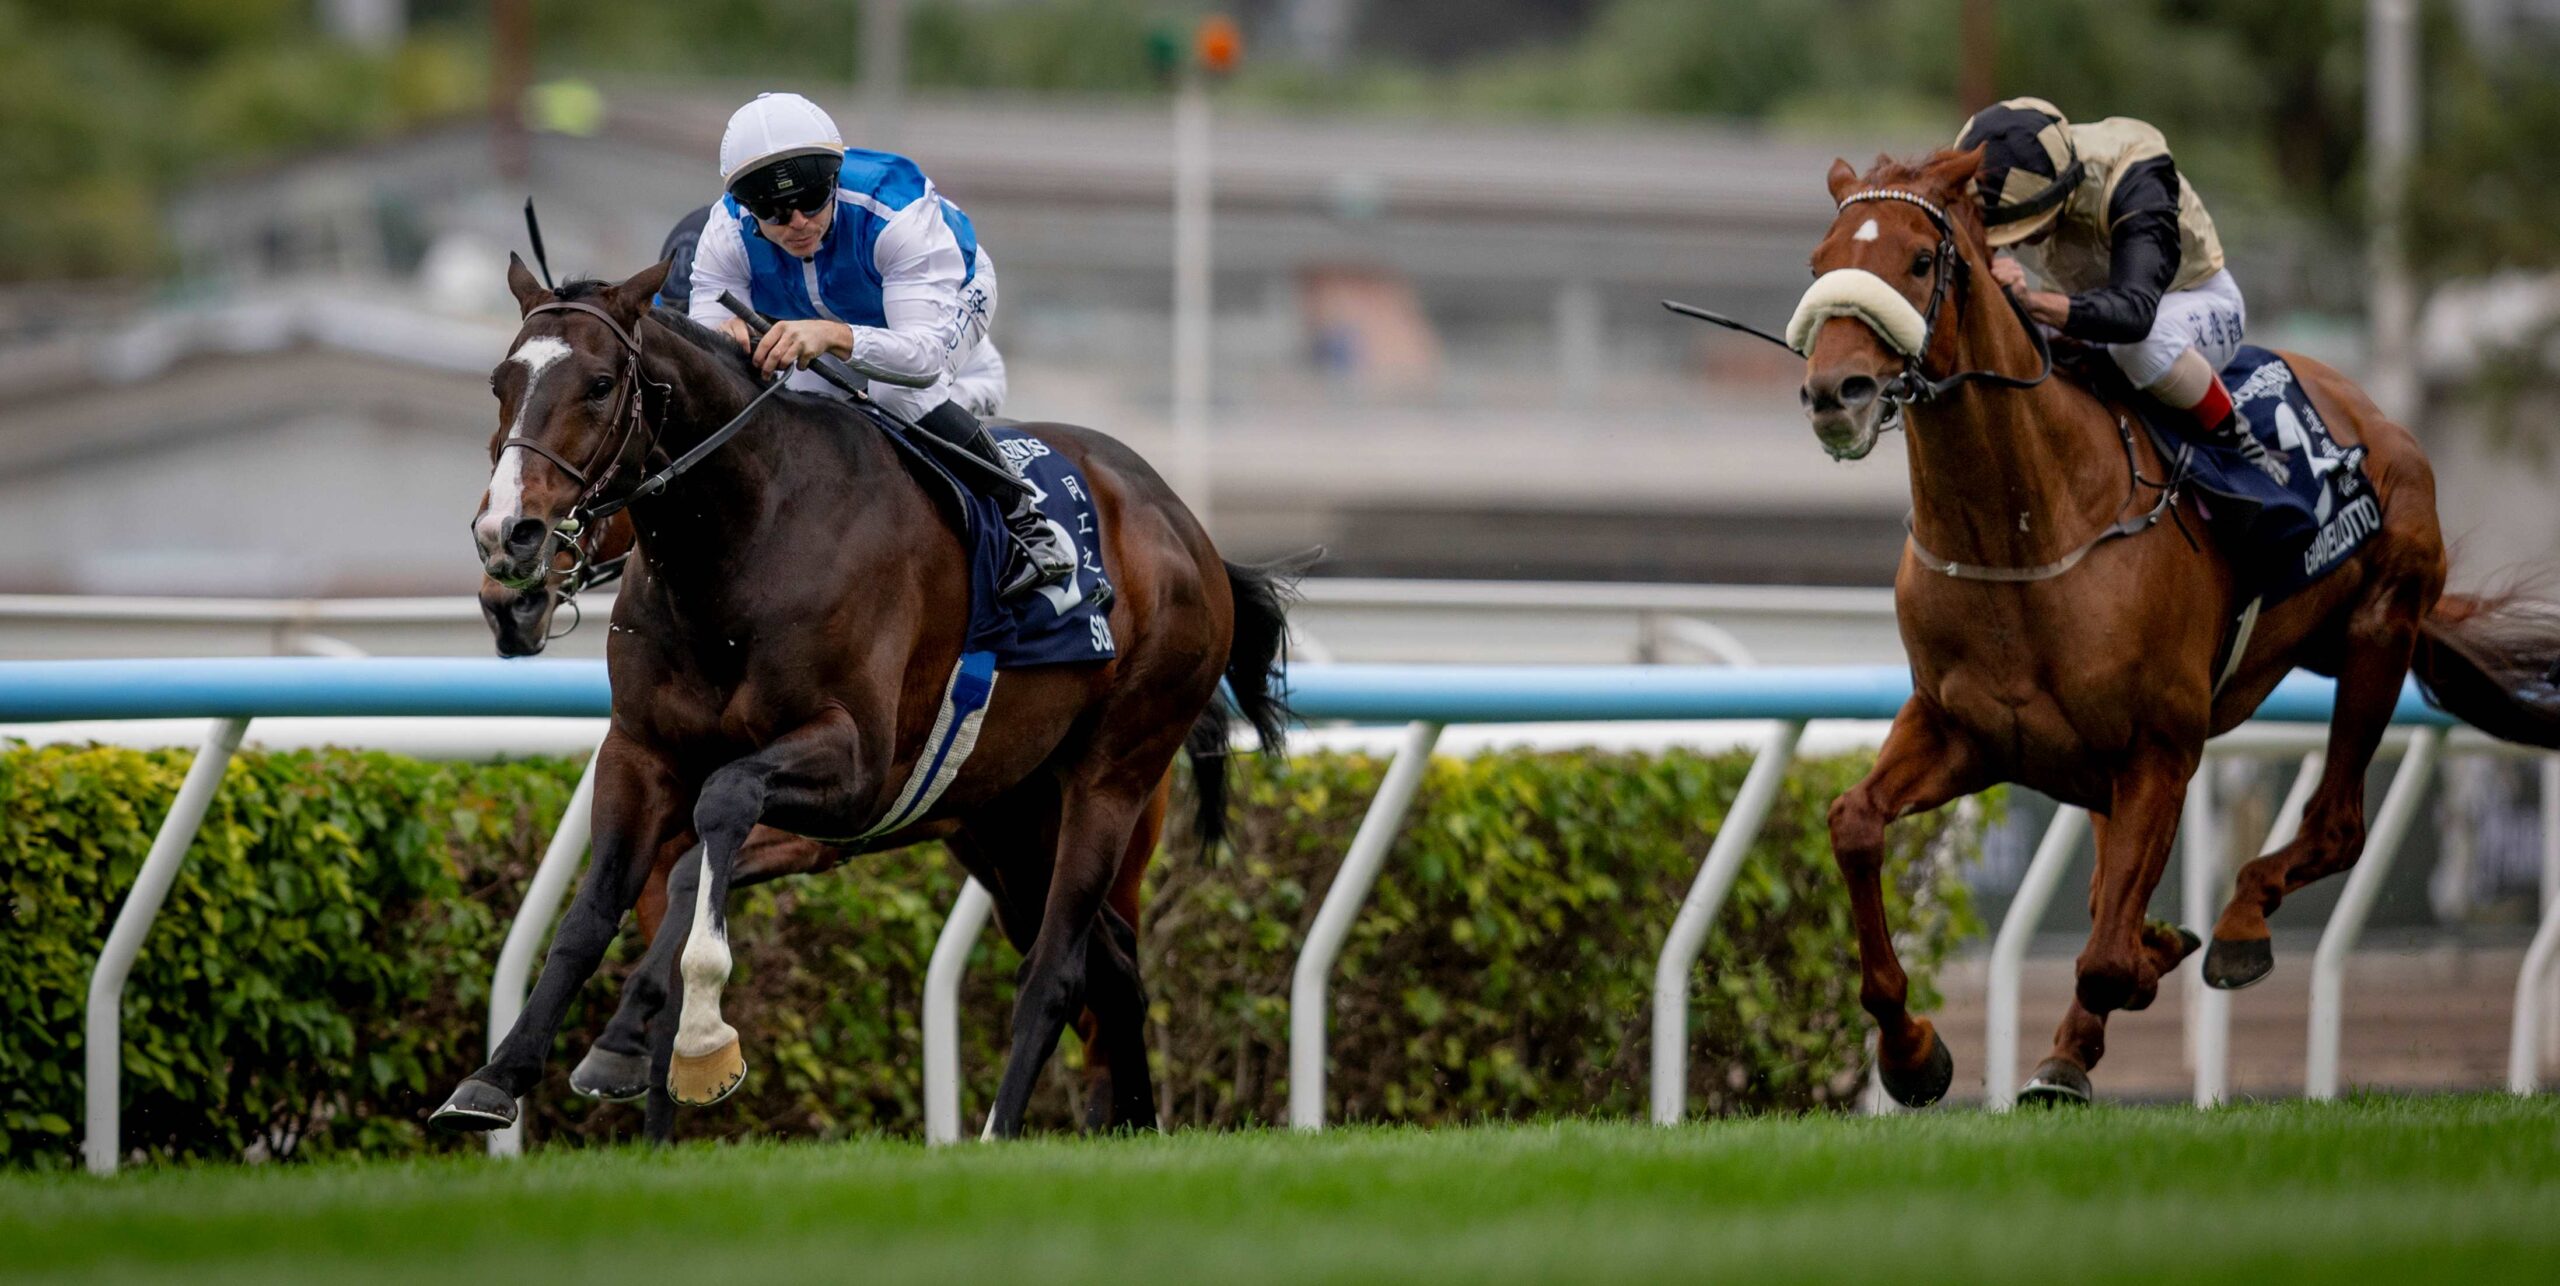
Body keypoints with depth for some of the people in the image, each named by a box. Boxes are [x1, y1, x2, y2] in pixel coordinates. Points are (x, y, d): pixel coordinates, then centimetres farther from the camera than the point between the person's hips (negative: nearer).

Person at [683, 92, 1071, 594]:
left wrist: (834, 336, -73)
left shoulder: (897, 209, -45)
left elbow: (926, 354, -53)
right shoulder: (727, 233, -32)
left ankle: (1024, 525, -17)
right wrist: (721, 340, -59)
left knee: (898, 394, -32)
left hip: (952, 293, -5)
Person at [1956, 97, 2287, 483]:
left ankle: (2235, 442, -18)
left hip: (2200, 302, -6)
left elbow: (2135, 310, -52)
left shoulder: (2135, 187, -37)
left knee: (2141, 343, -40)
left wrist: (2035, 303, -67)